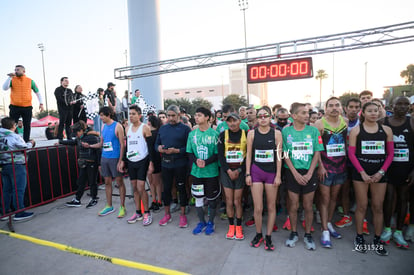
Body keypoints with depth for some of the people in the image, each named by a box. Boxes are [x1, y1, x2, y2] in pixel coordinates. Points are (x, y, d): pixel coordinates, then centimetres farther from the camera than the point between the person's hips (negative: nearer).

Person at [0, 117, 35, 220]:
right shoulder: (14, 136, -13)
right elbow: (25, 148, -8)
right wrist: (31, 143, 12)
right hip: (16, 165, -7)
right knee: (18, 189, -2)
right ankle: (19, 213, 1)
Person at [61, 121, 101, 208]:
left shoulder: (92, 137, -16)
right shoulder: (79, 138, 8)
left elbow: (98, 150, -17)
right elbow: (72, 142, 30)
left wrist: (99, 164, -17)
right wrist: (60, 142, 31)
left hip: (92, 163, -8)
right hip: (83, 164, 8)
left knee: (92, 182, 4)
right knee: (81, 182, 12)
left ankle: (94, 200, 20)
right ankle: (77, 200, 21)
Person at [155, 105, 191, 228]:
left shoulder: (185, 128, -4)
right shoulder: (162, 128, 11)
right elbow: (156, 144, 15)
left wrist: (176, 151, -22)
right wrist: (159, 148, -7)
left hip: (180, 164, -4)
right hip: (165, 163, 4)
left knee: (181, 188, 7)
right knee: (166, 188, 12)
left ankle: (183, 215, 23)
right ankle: (167, 214, 29)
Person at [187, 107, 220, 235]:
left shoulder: (214, 134, -7)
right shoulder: (192, 134, 4)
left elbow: (218, 154, -8)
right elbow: (189, 152, 5)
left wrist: (206, 162, -20)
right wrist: (196, 161, -14)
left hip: (211, 171, -3)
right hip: (196, 171, 3)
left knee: (211, 198, 9)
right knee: (198, 197, 10)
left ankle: (211, 222, 29)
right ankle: (201, 222, 29)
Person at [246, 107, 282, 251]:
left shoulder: (276, 133, 0)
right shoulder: (252, 133, 2)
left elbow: (279, 155, 0)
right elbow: (249, 154, 3)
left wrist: (278, 175, -4)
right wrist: (248, 174, 0)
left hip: (272, 172, 0)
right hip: (256, 171, 0)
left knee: (271, 206, 8)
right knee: (258, 208, 1)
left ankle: (268, 237, 24)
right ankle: (258, 234, 24)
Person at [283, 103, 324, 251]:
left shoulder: (313, 130, 1)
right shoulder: (286, 131, -1)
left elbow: (317, 154, 0)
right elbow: (285, 155, -2)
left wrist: (309, 174, -9)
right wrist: (296, 173, -10)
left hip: (310, 173, 1)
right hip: (292, 173, -1)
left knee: (308, 206, 9)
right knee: (293, 205, 8)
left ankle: (308, 235, 28)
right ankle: (294, 233, 27)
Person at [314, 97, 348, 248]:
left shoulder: (345, 122, 4)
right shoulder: (320, 124, -9)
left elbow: (347, 142, 14)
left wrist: (348, 162, 8)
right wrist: (320, 166, -14)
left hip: (341, 166, 5)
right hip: (325, 166, -5)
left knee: (334, 197, 16)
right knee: (325, 199, 2)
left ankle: (328, 224, 33)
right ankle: (325, 231, 11)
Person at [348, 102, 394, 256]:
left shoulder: (386, 130, 7)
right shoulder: (356, 130, 1)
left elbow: (390, 153, 5)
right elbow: (351, 153, -3)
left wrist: (381, 172, -6)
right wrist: (362, 172, -9)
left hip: (379, 173, 2)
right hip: (361, 173, -2)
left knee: (378, 207, 7)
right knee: (362, 206, 4)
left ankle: (377, 240, 21)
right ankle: (359, 238, 19)